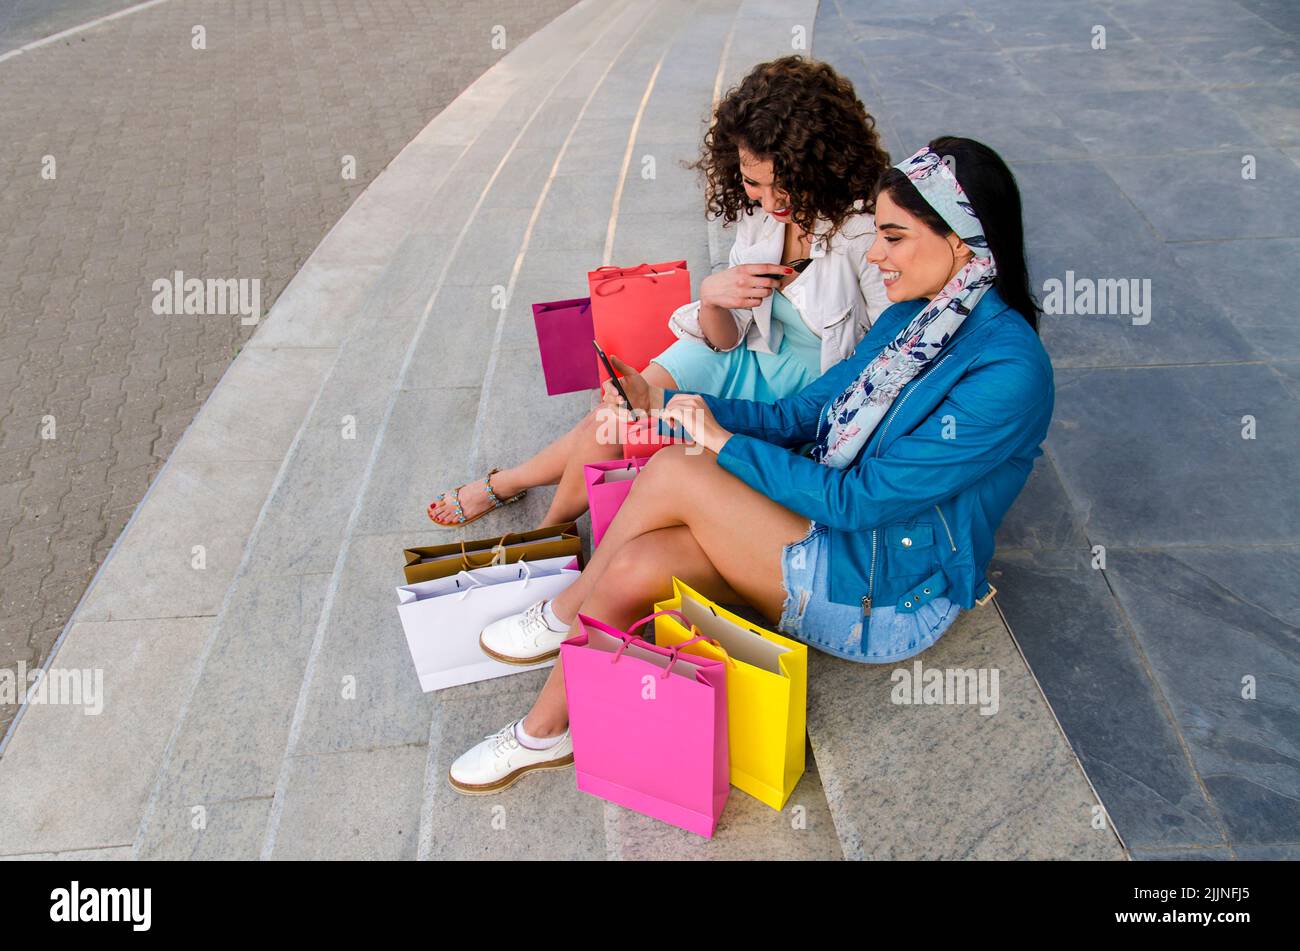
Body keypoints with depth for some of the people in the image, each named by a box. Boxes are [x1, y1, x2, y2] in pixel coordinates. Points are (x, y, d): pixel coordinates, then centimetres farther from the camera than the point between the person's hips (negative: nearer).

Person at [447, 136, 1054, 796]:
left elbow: (859, 499, -24)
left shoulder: (1008, 371, -24)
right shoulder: (912, 316, 4)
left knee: (674, 474, -21)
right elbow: (805, 412, 8)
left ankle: (563, 614, 7)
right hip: (835, 528, 8)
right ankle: (545, 733, 5)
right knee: (636, 565, -16)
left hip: (889, 596, -7)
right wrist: (665, 402, -1)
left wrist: (724, 444, -17)